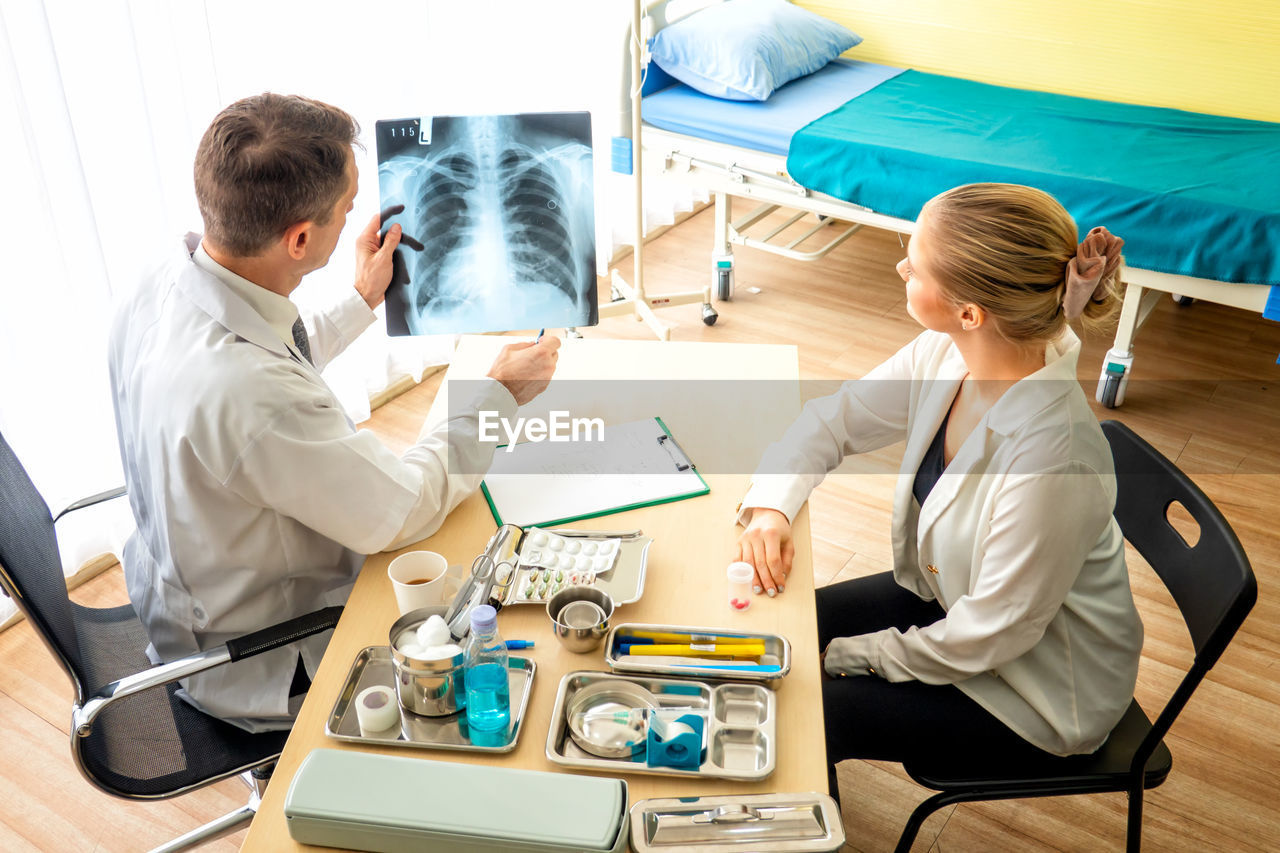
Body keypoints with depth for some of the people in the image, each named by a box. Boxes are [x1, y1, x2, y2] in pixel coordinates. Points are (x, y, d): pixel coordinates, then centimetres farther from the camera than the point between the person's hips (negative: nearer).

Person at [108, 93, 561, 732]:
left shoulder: (160, 289, -13)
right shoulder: (245, 393, -41)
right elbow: (399, 513, -26)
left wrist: (363, 301, 14)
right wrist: (500, 394, -15)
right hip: (266, 669, -8)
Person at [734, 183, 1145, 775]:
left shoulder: (1052, 458, -39)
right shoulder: (945, 354, -17)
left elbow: (987, 637, -27)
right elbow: (832, 419, -1)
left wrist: (850, 654, -14)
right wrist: (770, 508, -18)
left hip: (1042, 691, -7)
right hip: (947, 598, 7)